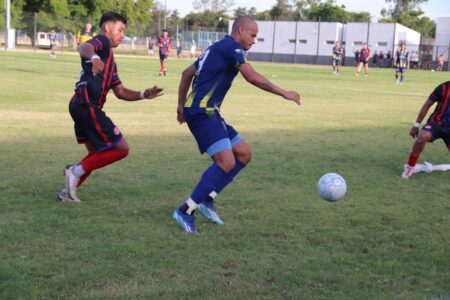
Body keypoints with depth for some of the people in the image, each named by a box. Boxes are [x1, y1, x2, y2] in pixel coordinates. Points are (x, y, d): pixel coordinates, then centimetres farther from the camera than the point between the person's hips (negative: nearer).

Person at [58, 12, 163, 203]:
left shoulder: (110, 60, 28)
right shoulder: (102, 41, -1)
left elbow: (120, 92, 25)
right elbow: (83, 47, -26)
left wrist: (144, 95, 11)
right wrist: (94, 57, -48)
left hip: (81, 106, 10)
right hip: (87, 106, -10)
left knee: (98, 154, 23)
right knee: (121, 148, -6)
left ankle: (68, 192, 20)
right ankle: (77, 171, -6)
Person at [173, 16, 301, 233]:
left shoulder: (217, 48, 22)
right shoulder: (231, 47, -8)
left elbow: (187, 73, 27)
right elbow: (253, 78, -18)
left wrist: (181, 105, 27)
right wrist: (284, 94, -13)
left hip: (208, 113, 10)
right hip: (203, 112, -10)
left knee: (244, 154, 9)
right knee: (226, 162, -18)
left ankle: (206, 200, 8)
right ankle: (185, 211, -13)